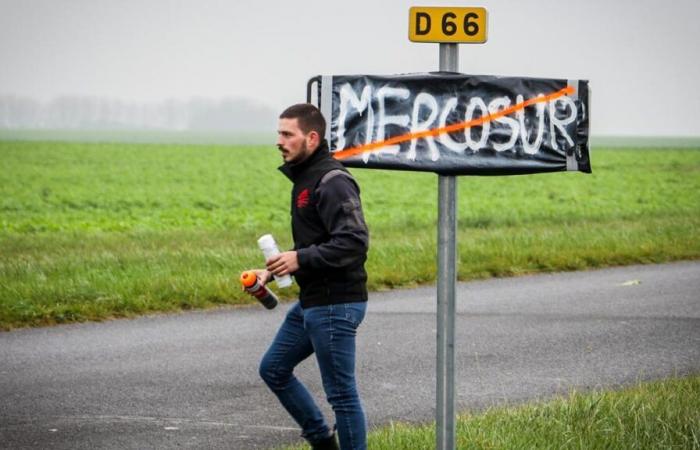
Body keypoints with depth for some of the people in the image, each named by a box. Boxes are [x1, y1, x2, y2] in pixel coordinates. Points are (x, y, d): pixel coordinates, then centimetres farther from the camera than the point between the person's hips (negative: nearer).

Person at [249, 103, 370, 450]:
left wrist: (300, 259, -27)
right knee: (273, 369, 18)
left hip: (336, 305, -11)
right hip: (311, 302, 11)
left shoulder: (333, 182, -17)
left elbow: (355, 242, -27)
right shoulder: (304, 178, 15)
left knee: (341, 393, -3)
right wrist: (272, 272, 15)